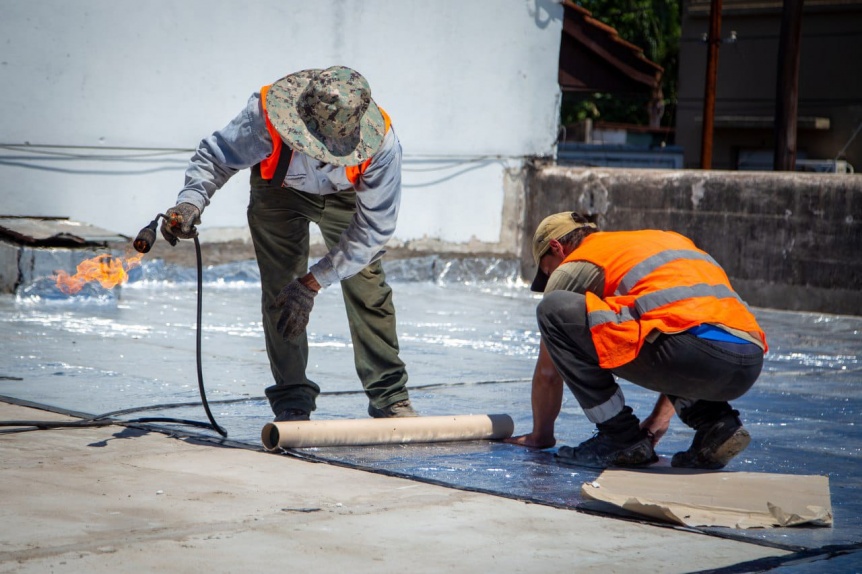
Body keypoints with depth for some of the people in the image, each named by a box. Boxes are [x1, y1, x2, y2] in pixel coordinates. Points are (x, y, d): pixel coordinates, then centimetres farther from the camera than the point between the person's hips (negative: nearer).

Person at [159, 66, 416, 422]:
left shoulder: (380, 143, -40)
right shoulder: (266, 116, -41)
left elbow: (374, 227, -30)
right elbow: (216, 156, -22)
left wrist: (312, 283, -32)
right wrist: (191, 202, -42)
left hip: (344, 196, 0)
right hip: (280, 192, 0)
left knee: (368, 291, -4)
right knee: (280, 292, -10)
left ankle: (390, 398, 8)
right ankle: (292, 401, -1)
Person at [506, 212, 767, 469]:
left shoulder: (574, 265, 17)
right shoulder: (667, 238, 36)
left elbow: (548, 370, 24)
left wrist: (540, 435, 38)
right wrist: (659, 418, 48)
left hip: (692, 354, -8)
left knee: (555, 308, 2)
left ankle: (622, 439, 3)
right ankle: (717, 424, 14)